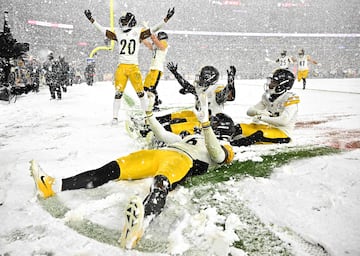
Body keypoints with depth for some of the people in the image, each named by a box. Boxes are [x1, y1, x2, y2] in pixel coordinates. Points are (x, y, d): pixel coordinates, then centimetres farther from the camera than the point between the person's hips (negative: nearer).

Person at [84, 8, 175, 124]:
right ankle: (115, 117, 6)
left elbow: (153, 30, -1)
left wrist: (166, 19, -6)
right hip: (121, 67, 2)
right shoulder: (118, 33, 10)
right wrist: (92, 20, 15)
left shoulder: (138, 32, 3)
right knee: (118, 92, -1)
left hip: (134, 66, -2)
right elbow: (103, 30, 15)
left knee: (140, 91, 0)